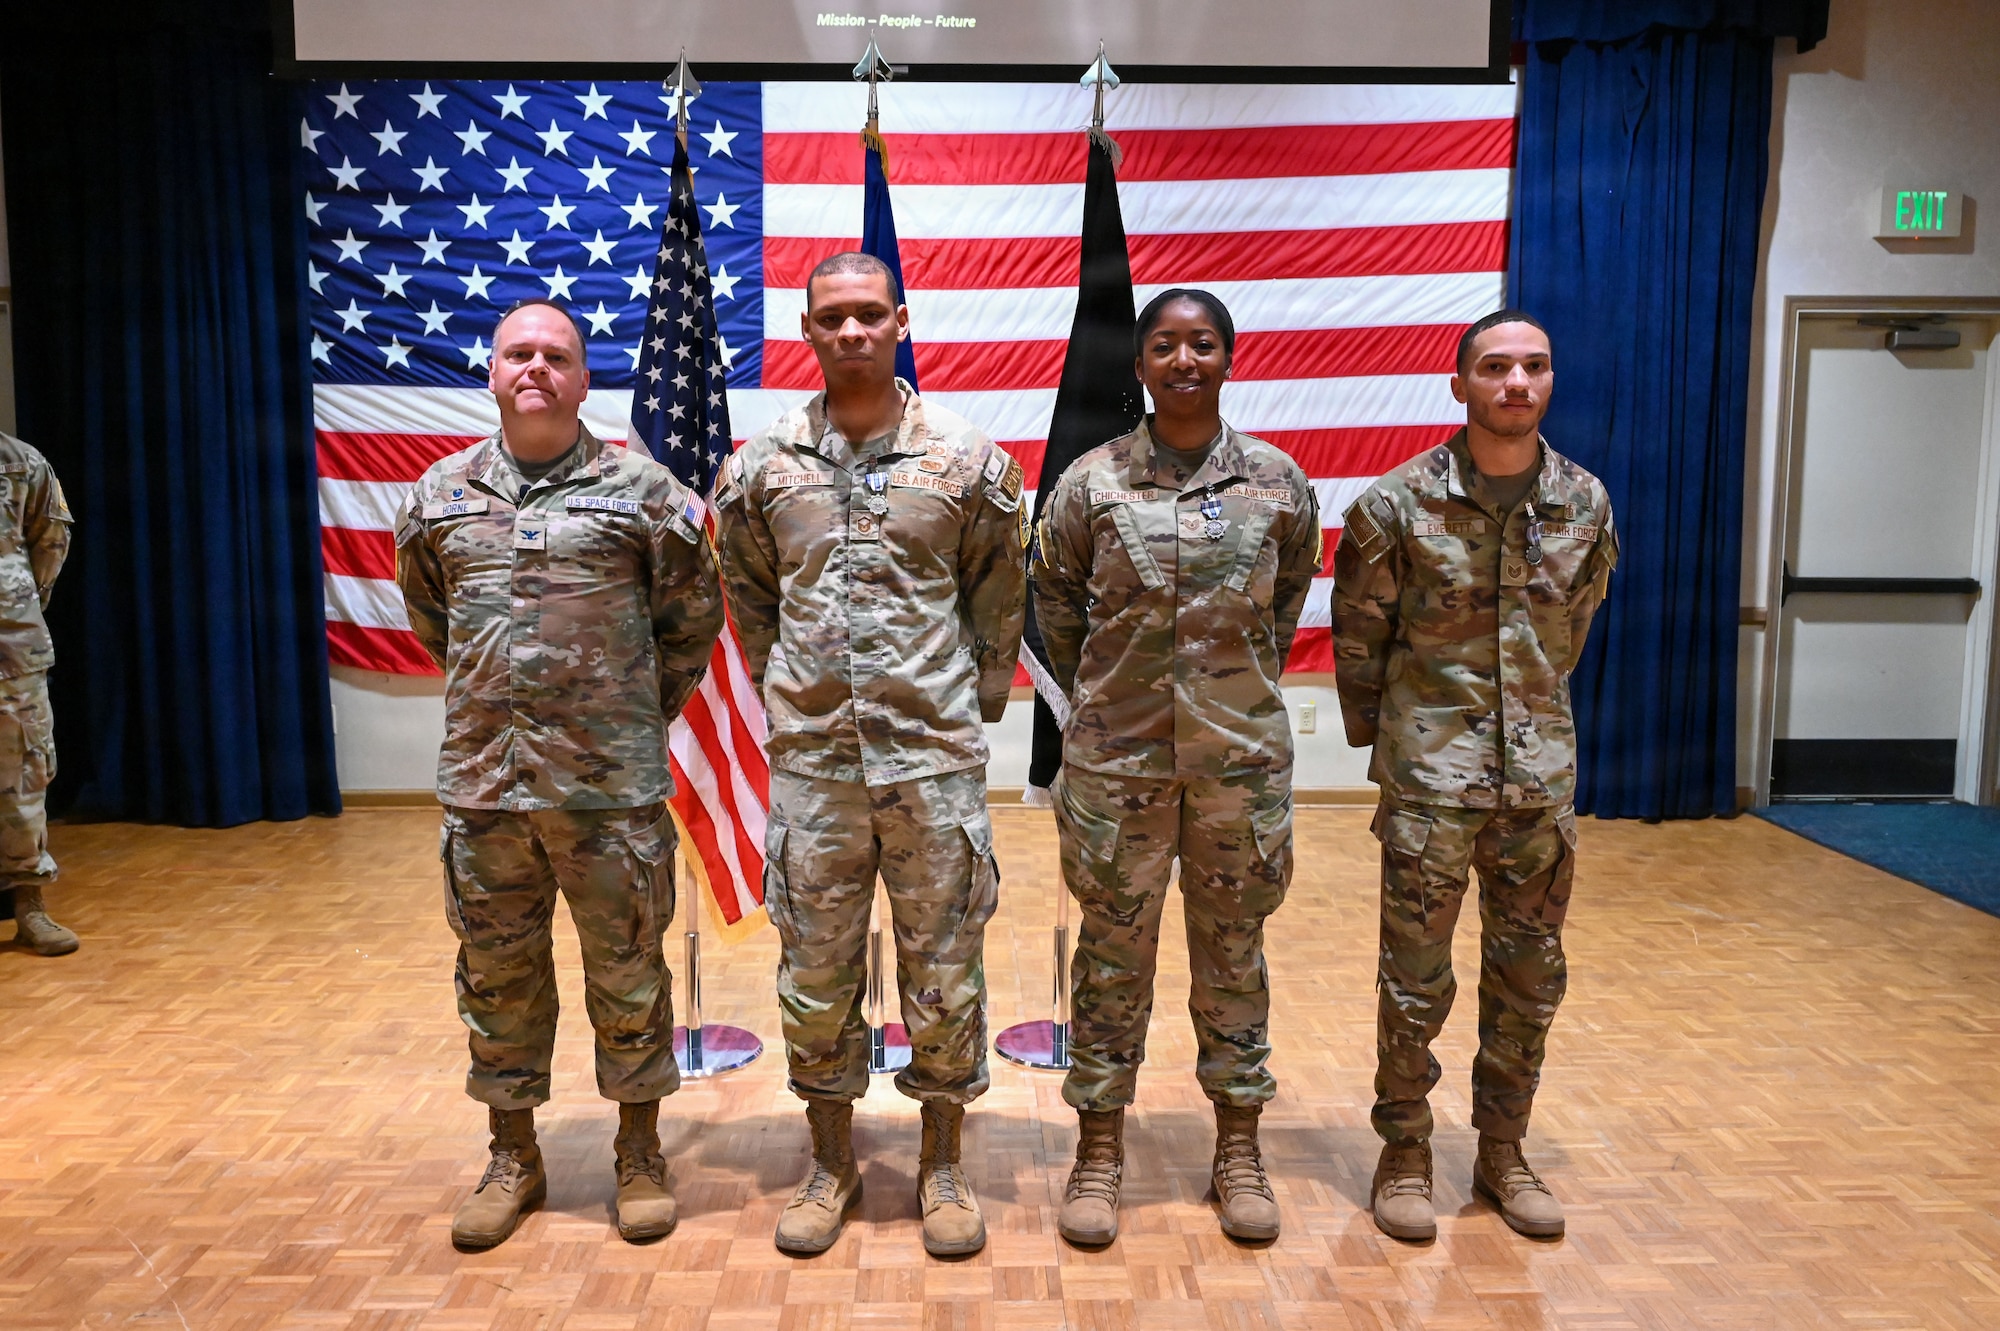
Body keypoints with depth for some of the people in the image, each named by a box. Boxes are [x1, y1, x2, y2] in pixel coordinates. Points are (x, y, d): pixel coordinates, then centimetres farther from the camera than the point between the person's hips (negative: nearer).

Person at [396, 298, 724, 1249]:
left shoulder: (641, 490, -2)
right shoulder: (441, 494, 8)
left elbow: (692, 614, 7)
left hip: (611, 781, -3)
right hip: (482, 778, 3)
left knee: (627, 966, 7)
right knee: (497, 968, 13)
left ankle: (640, 1155, 25)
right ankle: (513, 1158, 30)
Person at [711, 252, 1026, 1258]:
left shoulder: (967, 460, 0)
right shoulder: (762, 465, 3)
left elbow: (997, 599, 8)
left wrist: (974, 700, 6)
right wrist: (791, 692, 11)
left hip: (935, 758, -1)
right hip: (811, 761, 2)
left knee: (944, 972, 8)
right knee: (815, 974, 11)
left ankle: (943, 1166, 27)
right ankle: (829, 1167, 30)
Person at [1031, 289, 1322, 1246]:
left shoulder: (1278, 482, 1)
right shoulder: (1092, 481, -2)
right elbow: (1053, 594, 9)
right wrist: (1099, 695, 10)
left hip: (1242, 752, 1)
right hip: (1117, 753, -1)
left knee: (1233, 946, 12)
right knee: (1113, 946, 8)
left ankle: (1238, 1145, 27)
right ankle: (1099, 1147, 23)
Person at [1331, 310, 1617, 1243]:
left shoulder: (1585, 504, 2)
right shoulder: (1397, 503, -8)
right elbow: (1357, 632, 1)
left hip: (1541, 775, 4)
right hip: (1430, 781, -4)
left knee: (1529, 980, 13)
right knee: (1416, 983, 5)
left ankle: (1502, 1152, 31)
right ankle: (1404, 1156, 23)